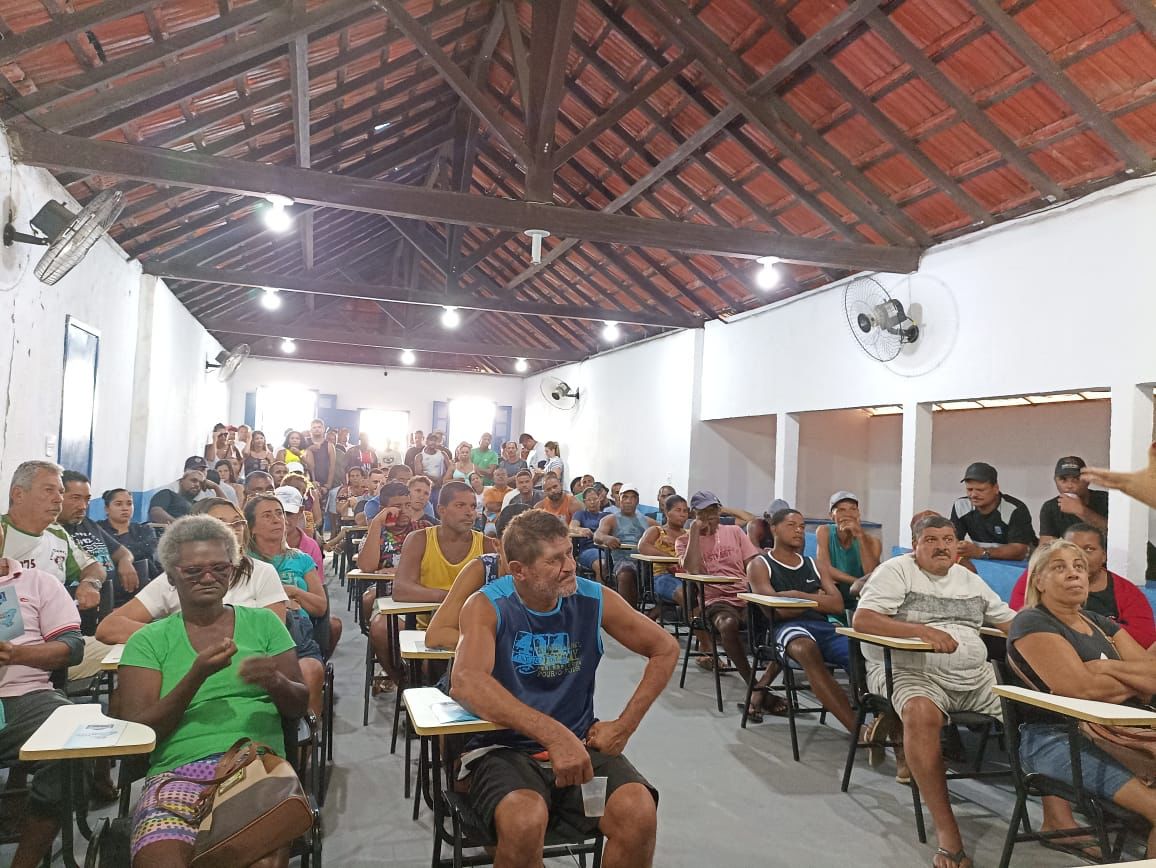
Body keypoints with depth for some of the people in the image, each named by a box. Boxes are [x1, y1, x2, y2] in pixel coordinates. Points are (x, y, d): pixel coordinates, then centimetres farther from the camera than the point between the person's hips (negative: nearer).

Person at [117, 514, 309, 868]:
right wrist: (196, 676, -13)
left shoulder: (263, 623, 13)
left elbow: (299, 705, 12)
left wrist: (276, 683, -12)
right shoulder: (148, 641, 11)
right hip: (178, 772, 0)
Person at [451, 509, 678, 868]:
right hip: (504, 748, -2)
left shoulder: (594, 599, -2)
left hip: (582, 745, 3)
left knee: (640, 811, -25)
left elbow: (665, 649, 8)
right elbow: (465, 683, -30)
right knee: (525, 819, -34)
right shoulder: (487, 606, -12)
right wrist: (553, 733, -37)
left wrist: (624, 727, 0)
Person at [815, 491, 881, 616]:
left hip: (860, 599, 1)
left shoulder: (872, 541, -3)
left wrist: (860, 536, -24)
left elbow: (872, 576, -19)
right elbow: (825, 569, -13)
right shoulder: (824, 532, -2)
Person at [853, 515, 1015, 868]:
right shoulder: (896, 570, -1)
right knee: (921, 713, -37)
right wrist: (922, 630, -24)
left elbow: (1010, 621, 21)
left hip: (976, 678, 7)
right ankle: (945, 828, -29)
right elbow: (862, 619, -13)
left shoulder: (970, 580, 19)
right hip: (913, 673, -6)